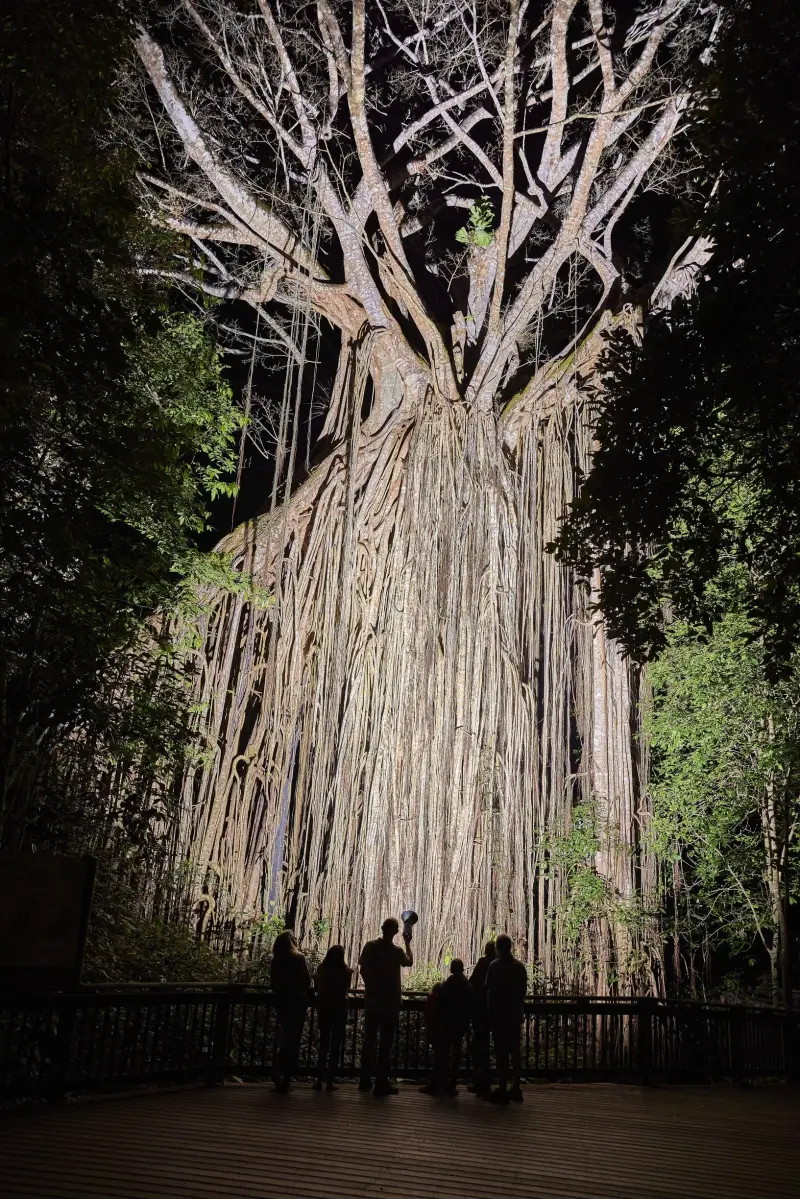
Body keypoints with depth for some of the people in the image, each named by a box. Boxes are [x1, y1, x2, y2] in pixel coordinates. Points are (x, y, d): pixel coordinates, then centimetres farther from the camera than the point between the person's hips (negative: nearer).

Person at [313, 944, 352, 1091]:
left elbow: (316, 988, 5)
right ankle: (330, 1081, 2)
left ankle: (319, 1080, 6)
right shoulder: (345, 971, -9)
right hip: (339, 1008, -2)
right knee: (335, 1045, 5)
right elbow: (346, 989, 2)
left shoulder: (321, 969, -5)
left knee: (323, 1043, 11)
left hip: (323, 1007, 2)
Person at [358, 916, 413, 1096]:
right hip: (390, 1002, -4)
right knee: (386, 1043, 1)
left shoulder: (370, 946, -5)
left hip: (372, 1000, 4)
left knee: (369, 1040, 13)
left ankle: (365, 1080, 20)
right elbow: (409, 962, 8)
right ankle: (381, 1083, 0)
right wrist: (408, 943, 17)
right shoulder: (397, 951, -12)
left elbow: (362, 969, 1)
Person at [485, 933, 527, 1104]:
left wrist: (489, 1013, 1)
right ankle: (516, 1089, 17)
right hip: (516, 1015, 5)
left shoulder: (495, 966, -11)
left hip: (499, 1015, -5)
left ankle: (502, 1090, 2)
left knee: (501, 1053, 0)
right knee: (515, 1051, 13)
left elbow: (489, 990, -10)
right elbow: (523, 990, 9)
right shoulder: (520, 966, 4)